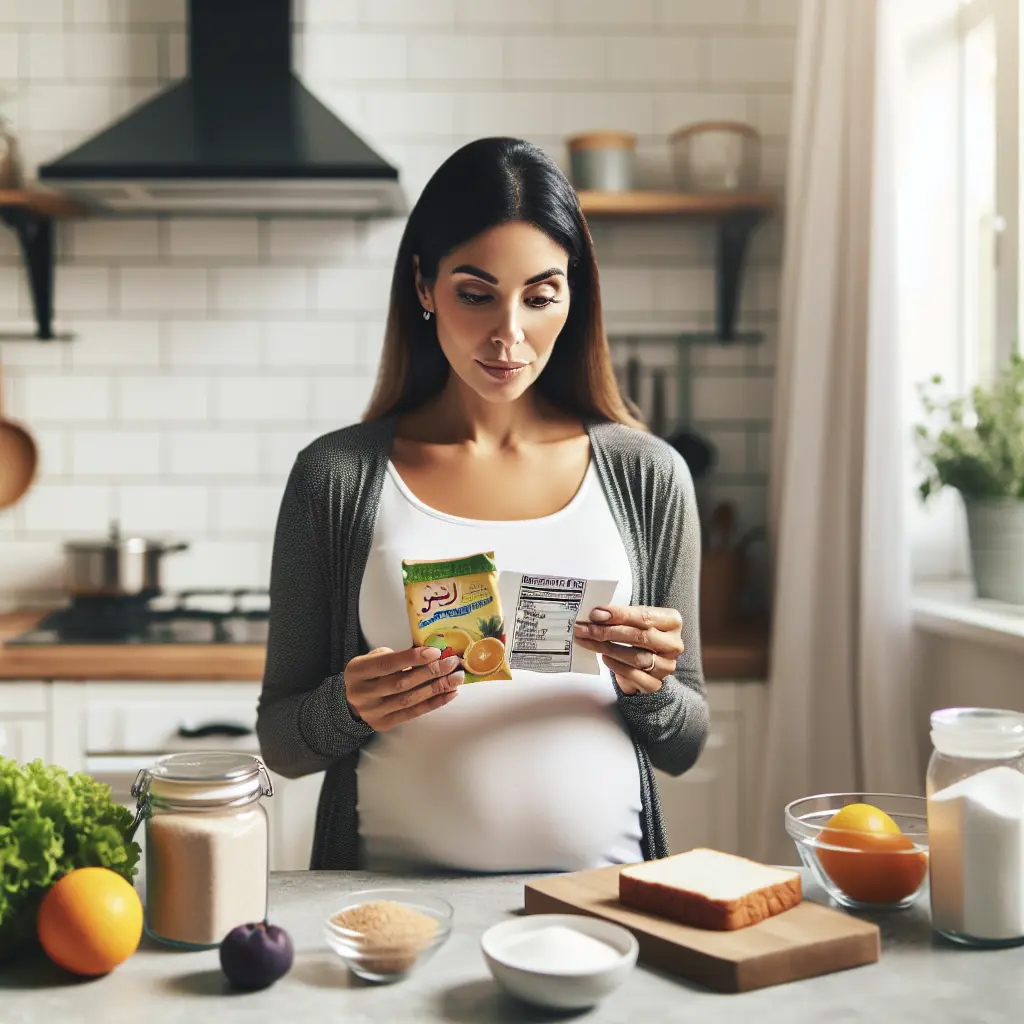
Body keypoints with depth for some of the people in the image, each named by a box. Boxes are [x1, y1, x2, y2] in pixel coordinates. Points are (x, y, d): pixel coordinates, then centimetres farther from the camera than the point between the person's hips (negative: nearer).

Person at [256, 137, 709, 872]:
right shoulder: (338, 478, 1)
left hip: (597, 890, 2)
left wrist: (648, 687, -9)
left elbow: (683, 746, 11)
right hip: (394, 892, -1)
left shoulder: (646, 476, 4)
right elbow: (281, 742, 7)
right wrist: (350, 706, -12)